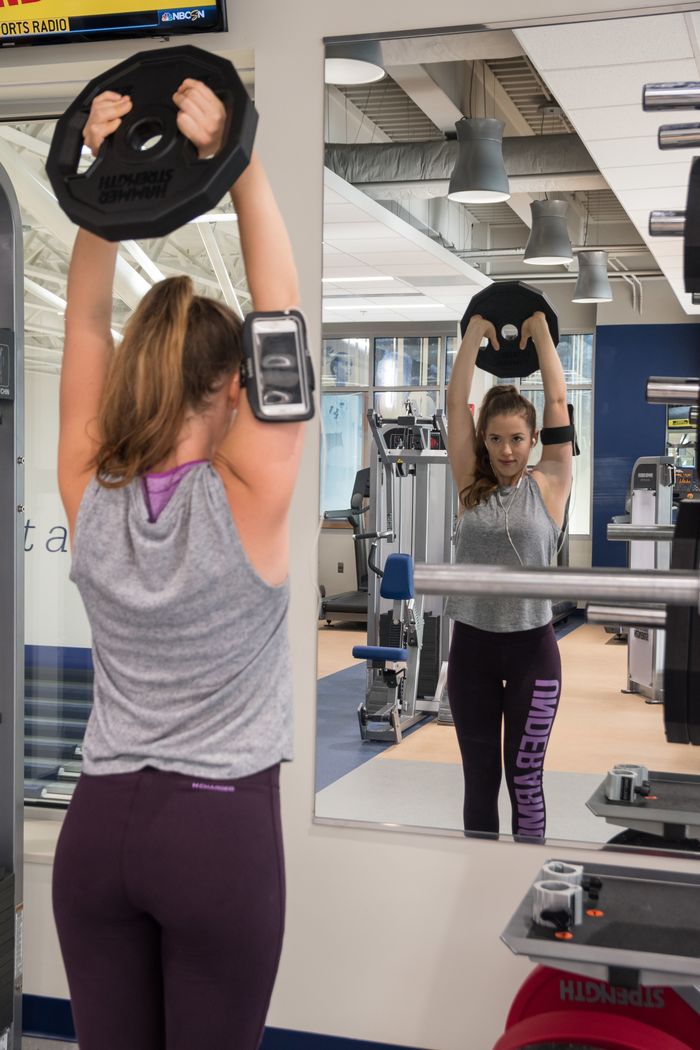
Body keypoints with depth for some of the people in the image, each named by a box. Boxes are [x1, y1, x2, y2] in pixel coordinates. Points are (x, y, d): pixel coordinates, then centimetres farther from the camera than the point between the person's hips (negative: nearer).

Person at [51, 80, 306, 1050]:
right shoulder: (248, 503, -15)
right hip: (222, 830, -4)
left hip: (99, 826, 4)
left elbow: (87, 323, 0)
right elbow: (281, 316, -13)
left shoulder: (89, 499, -5)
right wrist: (240, 165, -15)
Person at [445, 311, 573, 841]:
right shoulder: (471, 487, 3)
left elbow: (558, 401, -3)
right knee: (479, 777, 11)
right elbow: (456, 401, 1)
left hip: (531, 648, -2)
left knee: (524, 778, 5)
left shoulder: (549, 486, -1)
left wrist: (540, 331, 2)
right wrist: (476, 331, 2)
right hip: (471, 646, 2)